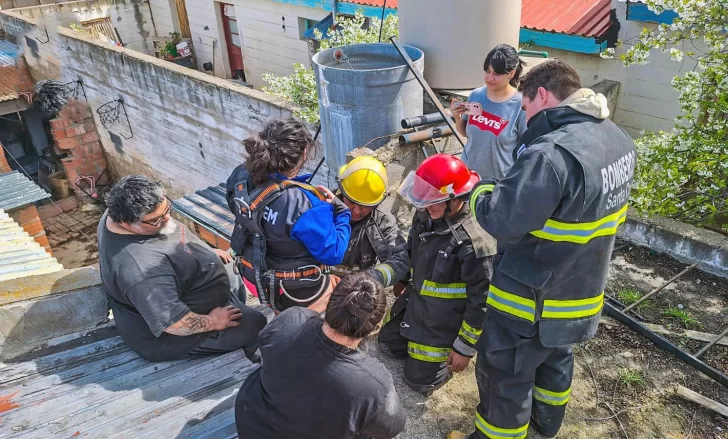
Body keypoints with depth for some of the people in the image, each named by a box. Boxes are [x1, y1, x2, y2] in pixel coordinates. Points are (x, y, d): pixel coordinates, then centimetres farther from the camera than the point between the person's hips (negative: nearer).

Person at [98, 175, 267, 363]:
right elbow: (172, 323, -36)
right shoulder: (141, 267, -41)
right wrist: (212, 322, -21)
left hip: (176, 290, 10)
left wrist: (204, 252, 7)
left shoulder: (122, 213, -11)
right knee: (255, 323, -1)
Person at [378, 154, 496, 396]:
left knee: (419, 380, 2)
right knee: (387, 342, 20)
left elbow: (481, 301, -25)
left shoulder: (475, 242, -34)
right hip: (414, 300, 8)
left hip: (445, 321, -7)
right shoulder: (426, 216, -10)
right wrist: (402, 280, 25)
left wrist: (465, 348, -17)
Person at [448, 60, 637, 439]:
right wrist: (510, 188, 5)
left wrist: (482, 192, -9)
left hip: (533, 300, -9)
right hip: (581, 289, 9)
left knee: (504, 373, 13)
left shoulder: (552, 153, -33)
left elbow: (500, 221, -29)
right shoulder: (617, 139, -1)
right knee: (555, 356, 31)